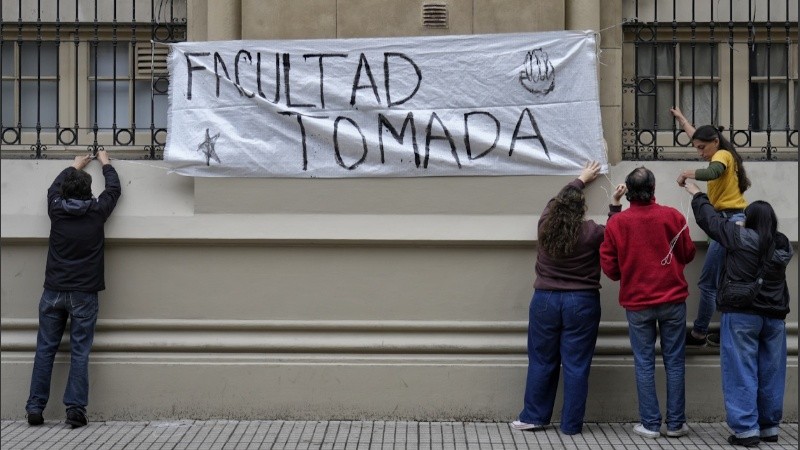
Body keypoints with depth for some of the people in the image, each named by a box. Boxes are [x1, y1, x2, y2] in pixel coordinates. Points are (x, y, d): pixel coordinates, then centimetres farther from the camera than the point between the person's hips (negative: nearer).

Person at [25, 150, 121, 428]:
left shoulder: (56, 210, 1)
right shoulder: (96, 212, -4)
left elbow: (54, 187, 24)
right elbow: (114, 189, 15)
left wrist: (75, 167, 40)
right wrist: (105, 163, 32)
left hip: (53, 292, 2)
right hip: (84, 294, -2)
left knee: (45, 350, 6)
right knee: (80, 352, 0)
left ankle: (35, 408, 6)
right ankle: (75, 410, -4)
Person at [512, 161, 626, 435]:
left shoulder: (545, 226, -2)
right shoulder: (591, 233, -12)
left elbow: (559, 200, 18)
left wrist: (581, 180, 32)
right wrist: (615, 205, 12)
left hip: (545, 300, 3)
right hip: (581, 303, -2)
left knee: (542, 362, 12)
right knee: (576, 366, 3)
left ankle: (533, 417, 18)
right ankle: (571, 424, 8)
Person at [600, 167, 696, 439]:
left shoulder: (616, 223, -7)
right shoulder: (673, 216, -7)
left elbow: (609, 266, -1)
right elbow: (688, 254, 4)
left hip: (636, 302, 0)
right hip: (673, 300, 0)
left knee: (644, 364, 7)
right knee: (674, 362, 8)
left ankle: (650, 424, 8)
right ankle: (675, 423, 12)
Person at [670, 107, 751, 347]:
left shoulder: (722, 155, -7)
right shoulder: (724, 154, 19)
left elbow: (712, 172, -32)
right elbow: (698, 136, 37)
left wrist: (687, 172, -19)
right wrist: (681, 118, 46)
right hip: (734, 221, 10)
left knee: (708, 282, -4)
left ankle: (699, 334, 1)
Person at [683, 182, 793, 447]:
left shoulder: (740, 237, -10)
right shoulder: (783, 245, 3)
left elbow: (709, 219, 1)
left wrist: (697, 195, 17)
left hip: (741, 315, -5)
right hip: (774, 316, 5)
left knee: (741, 373, -2)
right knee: (770, 373, 11)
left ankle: (746, 429, -5)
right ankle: (770, 427, 20)